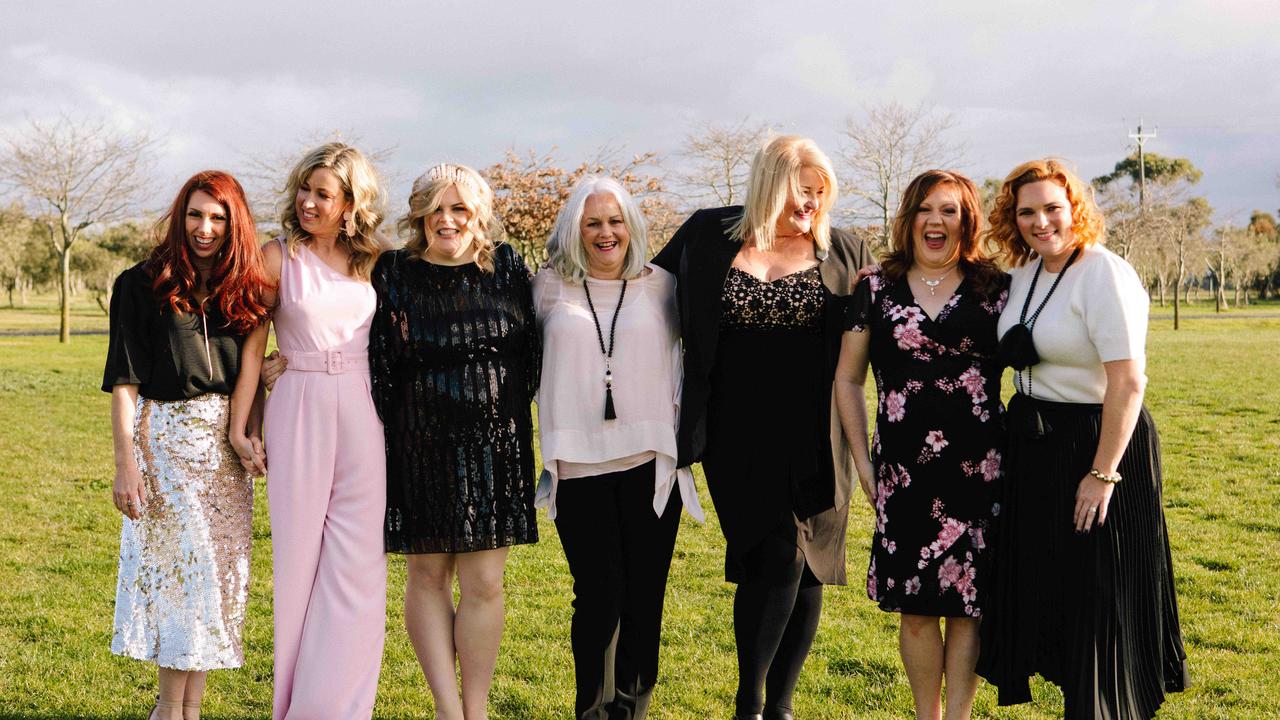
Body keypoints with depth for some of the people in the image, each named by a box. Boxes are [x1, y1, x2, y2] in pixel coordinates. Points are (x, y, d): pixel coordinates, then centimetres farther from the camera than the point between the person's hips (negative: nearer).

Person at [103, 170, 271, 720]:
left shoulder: (242, 290, 9)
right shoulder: (143, 285, -4)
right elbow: (123, 380, -7)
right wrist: (125, 462, -13)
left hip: (226, 443, 5)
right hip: (165, 437, -4)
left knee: (219, 568, 4)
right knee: (179, 567, -4)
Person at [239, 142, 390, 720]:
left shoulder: (371, 261, 7)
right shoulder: (279, 256, -1)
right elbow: (253, 344, 0)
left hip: (362, 413, 3)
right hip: (300, 411, -3)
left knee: (357, 560, 3)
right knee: (300, 553, 4)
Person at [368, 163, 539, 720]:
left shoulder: (507, 267, 3)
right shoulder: (394, 273, 0)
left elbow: (530, 351, 9)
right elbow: (375, 361, 2)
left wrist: (511, 412, 6)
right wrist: (379, 435, -2)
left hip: (495, 444, 0)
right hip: (418, 445, 0)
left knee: (483, 581, -1)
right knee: (427, 574, 4)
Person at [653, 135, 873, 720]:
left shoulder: (843, 253, 5)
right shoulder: (708, 236, 2)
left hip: (814, 438, 2)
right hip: (738, 435, -2)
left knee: (808, 566, 7)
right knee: (778, 555, -13)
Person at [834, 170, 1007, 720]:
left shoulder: (995, 288, 5)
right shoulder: (877, 290, 6)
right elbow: (847, 379, 10)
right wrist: (862, 461, 5)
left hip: (979, 468, -1)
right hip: (904, 468, 1)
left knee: (968, 600, 1)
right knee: (915, 605, 4)